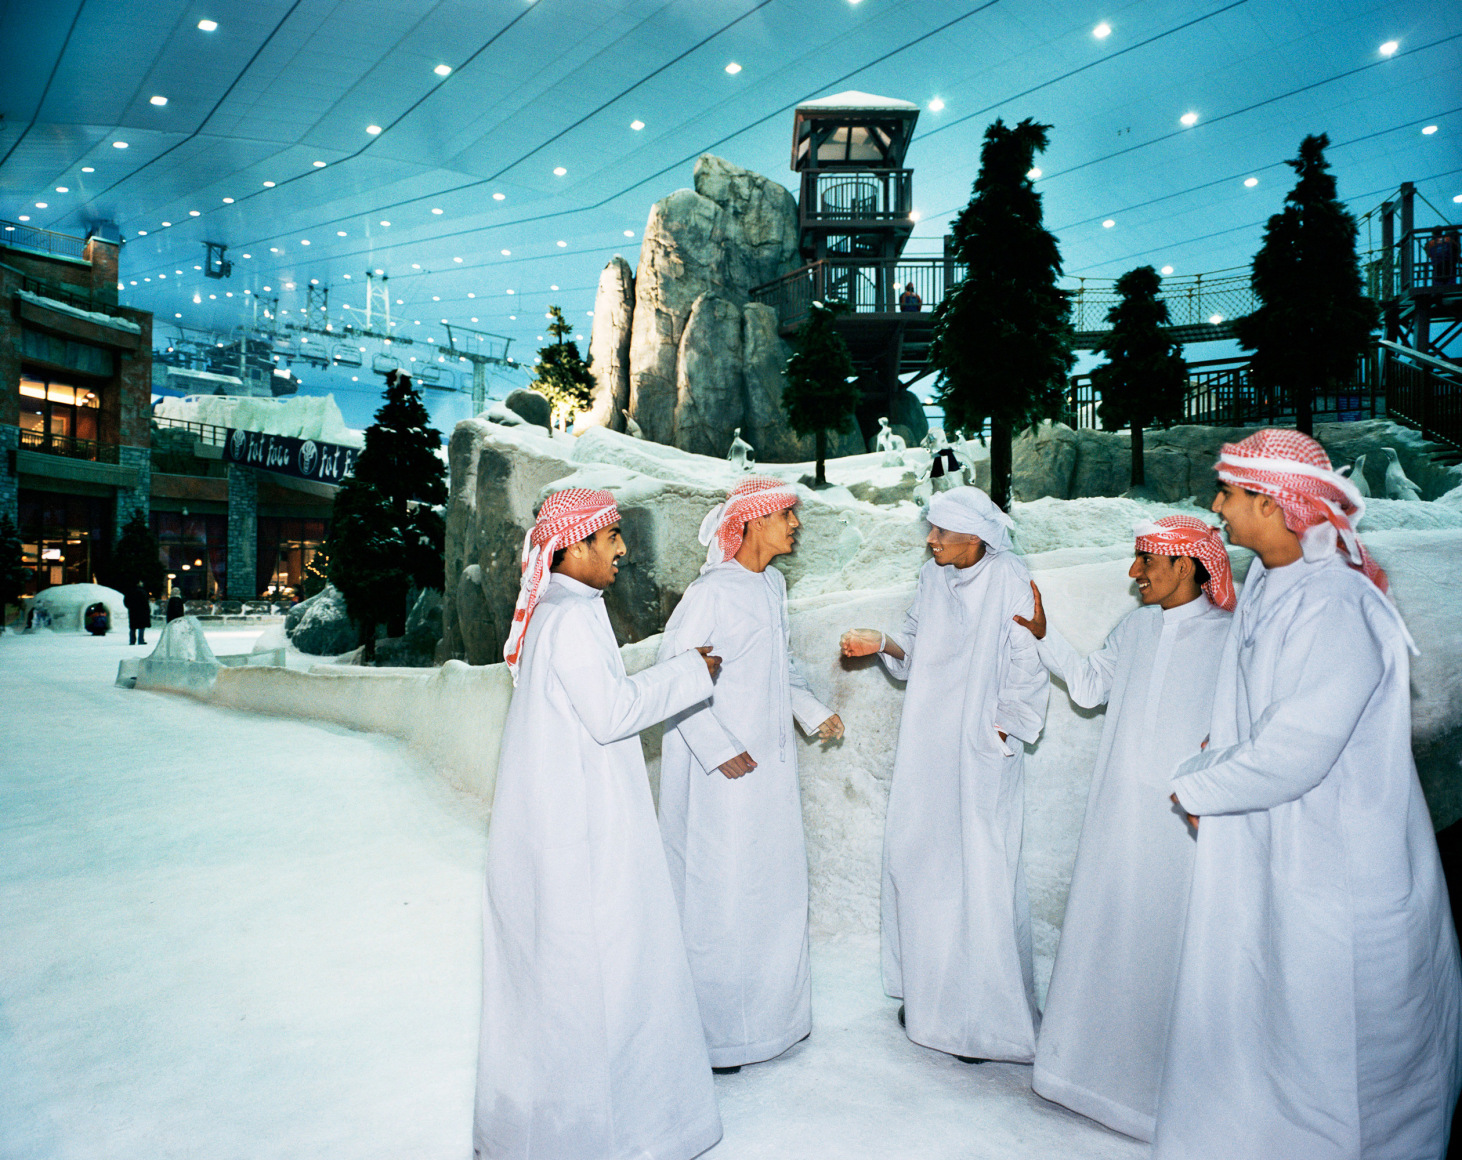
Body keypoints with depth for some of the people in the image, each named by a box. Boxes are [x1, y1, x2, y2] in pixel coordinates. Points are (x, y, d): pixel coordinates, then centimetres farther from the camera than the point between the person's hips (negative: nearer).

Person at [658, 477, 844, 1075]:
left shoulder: (772, 586, 9)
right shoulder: (710, 592, -17)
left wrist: (813, 711, 10)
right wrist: (719, 748, -18)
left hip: (770, 761, 8)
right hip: (720, 770, -8)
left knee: (776, 883, 17)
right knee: (718, 894, 1)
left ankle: (770, 1010, 35)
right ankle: (713, 1031, 19)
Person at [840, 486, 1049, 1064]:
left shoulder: (1010, 583, -12)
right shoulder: (933, 577, 6)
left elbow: (1027, 670, -9)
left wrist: (1003, 733, -8)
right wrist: (884, 644, -6)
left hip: (981, 755, -6)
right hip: (926, 749, 6)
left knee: (980, 875, -3)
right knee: (916, 861, 10)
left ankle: (987, 1016, 12)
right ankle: (928, 991, 27)